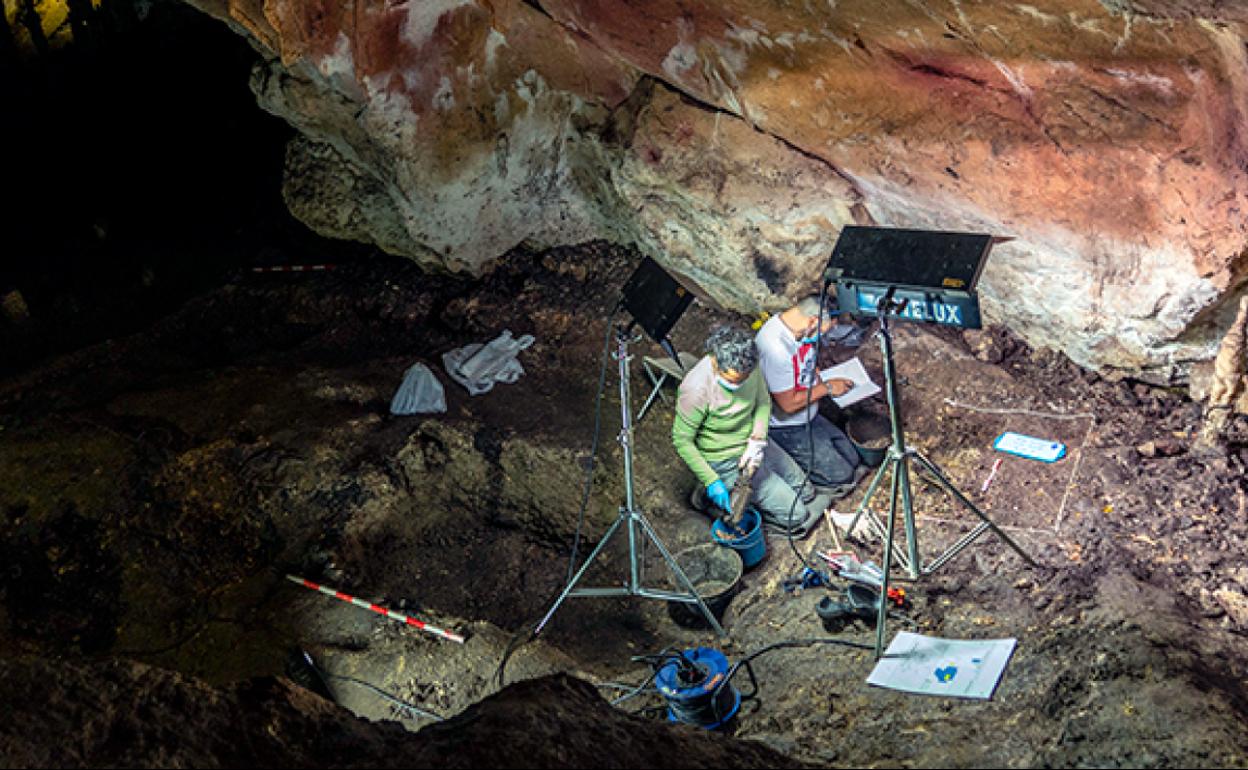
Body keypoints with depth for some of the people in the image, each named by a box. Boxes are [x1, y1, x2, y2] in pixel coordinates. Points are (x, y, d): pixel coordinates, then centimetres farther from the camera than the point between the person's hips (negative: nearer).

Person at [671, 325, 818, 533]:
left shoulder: (750, 367, -16)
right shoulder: (696, 389, -33)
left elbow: (763, 401, 0)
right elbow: (681, 441, -22)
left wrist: (758, 440, -17)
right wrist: (711, 481, -24)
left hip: (753, 445, 7)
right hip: (726, 463, -7)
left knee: (806, 492, 19)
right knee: (796, 515, -4)